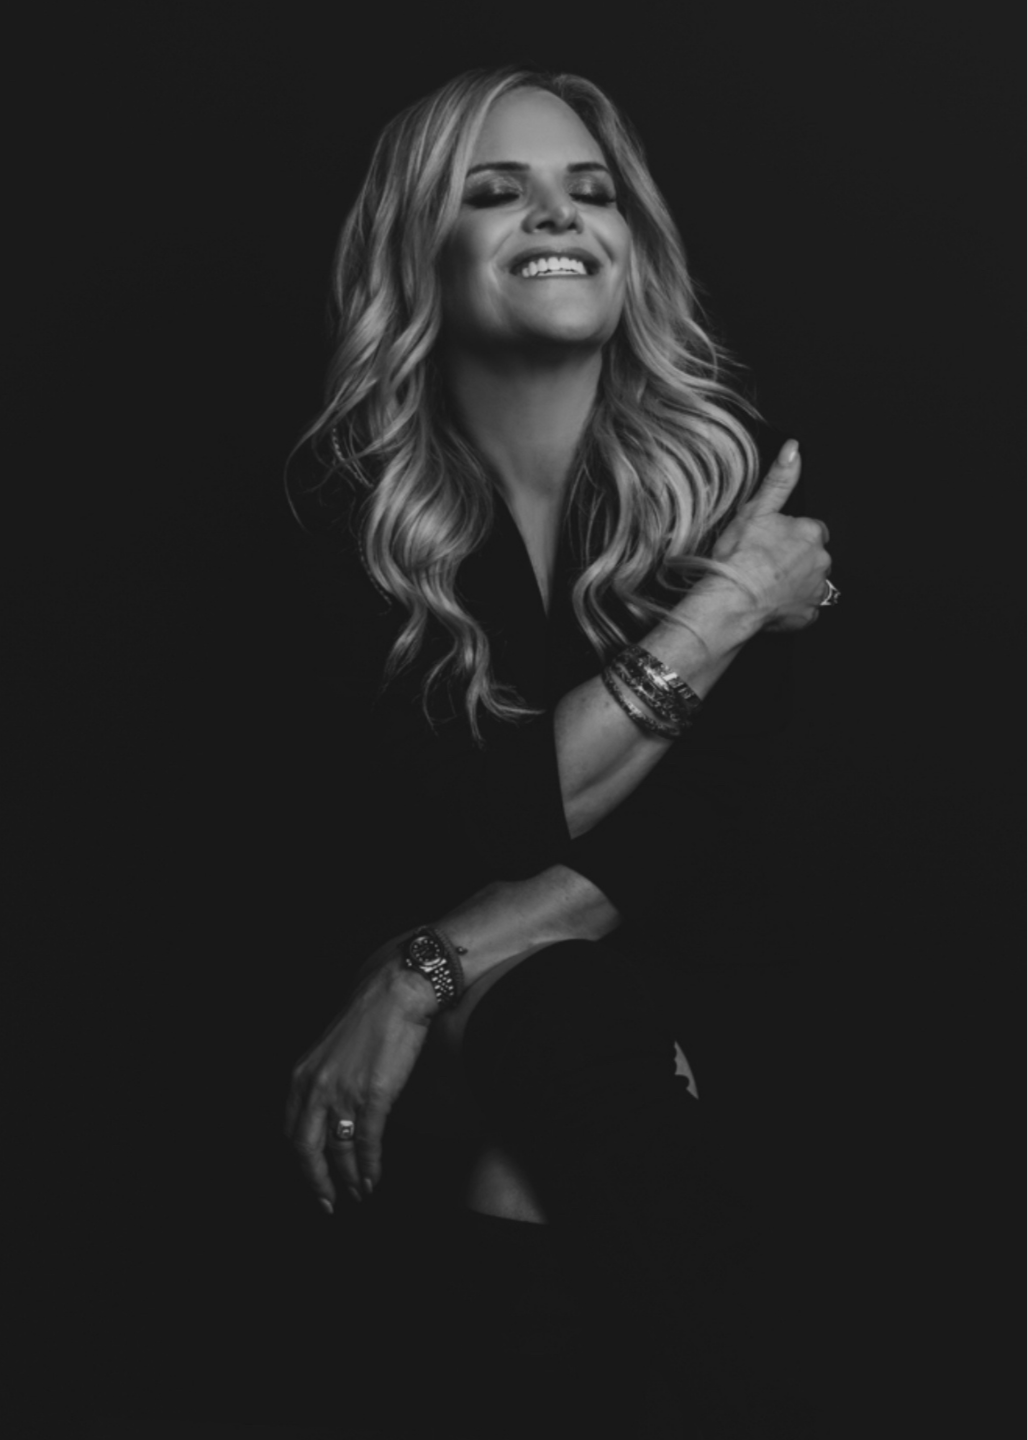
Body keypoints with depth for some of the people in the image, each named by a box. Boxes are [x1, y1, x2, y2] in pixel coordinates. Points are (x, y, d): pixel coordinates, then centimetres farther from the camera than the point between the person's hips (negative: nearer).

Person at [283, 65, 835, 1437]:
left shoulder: (729, 459, -6)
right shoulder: (345, 492, -10)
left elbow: (715, 818, -13)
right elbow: (469, 835, -19)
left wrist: (444, 967, -25)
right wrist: (719, 612, -23)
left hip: (673, 976, 1)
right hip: (461, 1026, -1)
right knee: (553, 1037, -33)